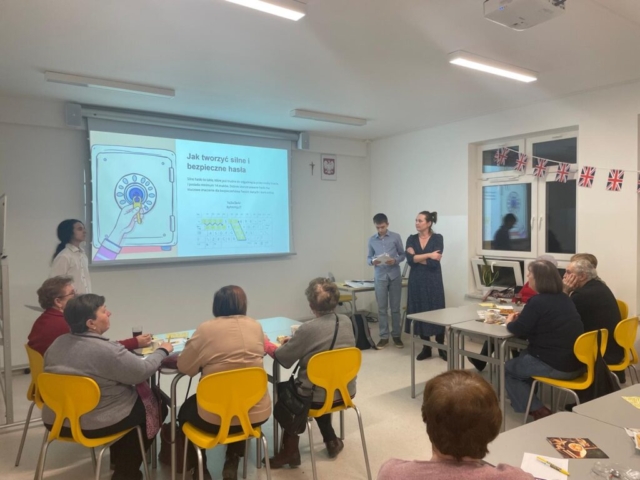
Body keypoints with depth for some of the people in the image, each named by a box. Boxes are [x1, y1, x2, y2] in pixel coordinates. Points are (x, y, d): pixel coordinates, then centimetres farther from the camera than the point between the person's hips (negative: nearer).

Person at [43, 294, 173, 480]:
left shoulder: (57, 343, -2)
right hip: (94, 425, -8)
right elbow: (143, 371, -17)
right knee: (152, 406, 14)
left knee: (131, 397, 27)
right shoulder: (107, 350, -27)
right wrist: (162, 351, 0)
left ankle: (119, 460, 38)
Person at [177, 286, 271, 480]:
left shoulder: (206, 328, -11)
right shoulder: (256, 326, 1)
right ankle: (232, 462, 33)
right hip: (257, 413, 3)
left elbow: (184, 367, -4)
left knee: (186, 410, 29)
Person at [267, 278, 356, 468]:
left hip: (319, 397, -5)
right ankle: (331, 440, 35)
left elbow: (283, 359, -11)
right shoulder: (346, 321, -4)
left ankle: (289, 451, 29)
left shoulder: (308, 328, -23)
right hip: (346, 392, 6)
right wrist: (295, 341, 15)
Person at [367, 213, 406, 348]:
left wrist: (395, 261, -15)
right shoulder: (372, 240, 6)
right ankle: (384, 337, 12)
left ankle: (396, 335, 17)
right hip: (380, 277, 1)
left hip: (395, 276, -1)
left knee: (395, 307, 6)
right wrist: (372, 261, -12)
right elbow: (369, 257, 10)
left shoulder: (396, 237, 0)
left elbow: (402, 255, 4)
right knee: (382, 308, 4)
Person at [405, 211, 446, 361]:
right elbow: (410, 260, -10)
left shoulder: (437, 238, -4)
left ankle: (441, 348, 16)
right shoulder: (411, 239, 5)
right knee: (420, 313, 6)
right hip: (417, 281, 3)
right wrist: (429, 255, -15)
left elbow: (434, 262, -15)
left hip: (433, 281, -3)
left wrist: (417, 257, -10)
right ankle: (426, 348, 17)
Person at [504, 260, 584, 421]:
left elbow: (519, 331, -12)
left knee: (507, 369, 12)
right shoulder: (565, 299, 9)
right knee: (523, 356, 28)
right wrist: (522, 317, 13)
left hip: (556, 367, -8)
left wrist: (510, 322, 8)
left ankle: (538, 411, 6)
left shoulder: (537, 302, -17)